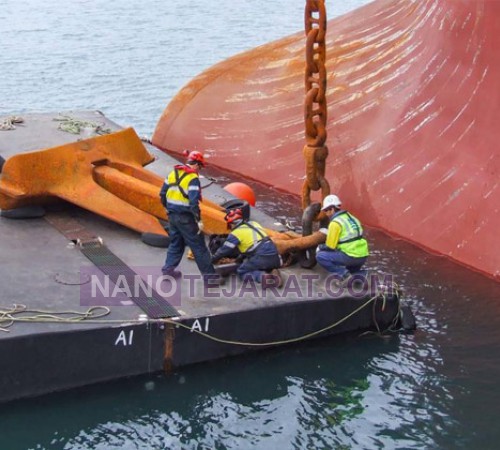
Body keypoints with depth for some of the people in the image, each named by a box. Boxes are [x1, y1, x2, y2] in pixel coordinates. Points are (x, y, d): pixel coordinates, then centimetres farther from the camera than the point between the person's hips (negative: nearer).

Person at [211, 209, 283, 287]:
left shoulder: (236, 233, 0)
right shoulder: (253, 224, 21)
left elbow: (224, 250, 5)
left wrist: (213, 260, 22)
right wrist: (241, 257, 43)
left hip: (261, 258, -7)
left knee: (241, 272, 9)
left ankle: (263, 277, -17)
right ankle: (273, 273, -1)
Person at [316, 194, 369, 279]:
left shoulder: (335, 223, -9)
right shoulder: (351, 218, 16)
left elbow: (330, 247, -8)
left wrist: (320, 247, 12)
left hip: (351, 257, -8)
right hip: (363, 256, 8)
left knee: (320, 256, -1)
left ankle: (343, 273, -7)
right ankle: (356, 273, 9)